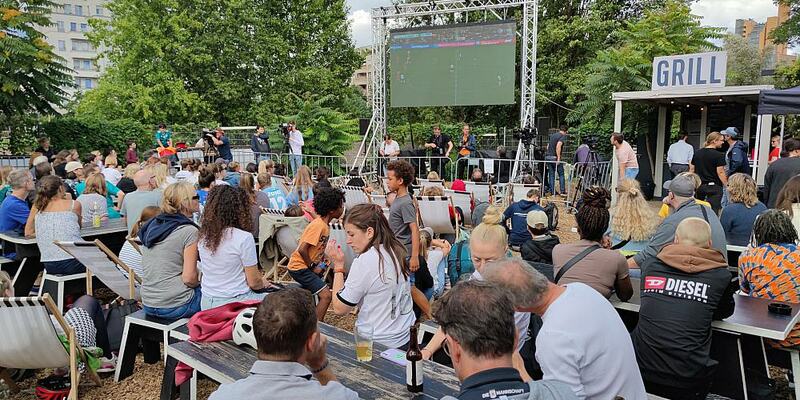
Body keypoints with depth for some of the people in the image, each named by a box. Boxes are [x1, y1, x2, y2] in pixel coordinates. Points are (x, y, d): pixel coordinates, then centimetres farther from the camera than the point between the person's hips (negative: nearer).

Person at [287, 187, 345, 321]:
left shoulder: (324, 224, 3)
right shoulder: (318, 226, -25)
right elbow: (302, 249, -29)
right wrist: (312, 267, -17)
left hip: (307, 266, 10)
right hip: (300, 266, -10)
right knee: (326, 295, -19)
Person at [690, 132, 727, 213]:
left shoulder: (697, 153, 8)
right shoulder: (718, 155, -11)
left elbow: (692, 169, 11)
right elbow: (720, 172, -14)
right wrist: (727, 186, -9)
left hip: (699, 186, 6)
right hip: (714, 187, -6)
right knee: (713, 210, -3)